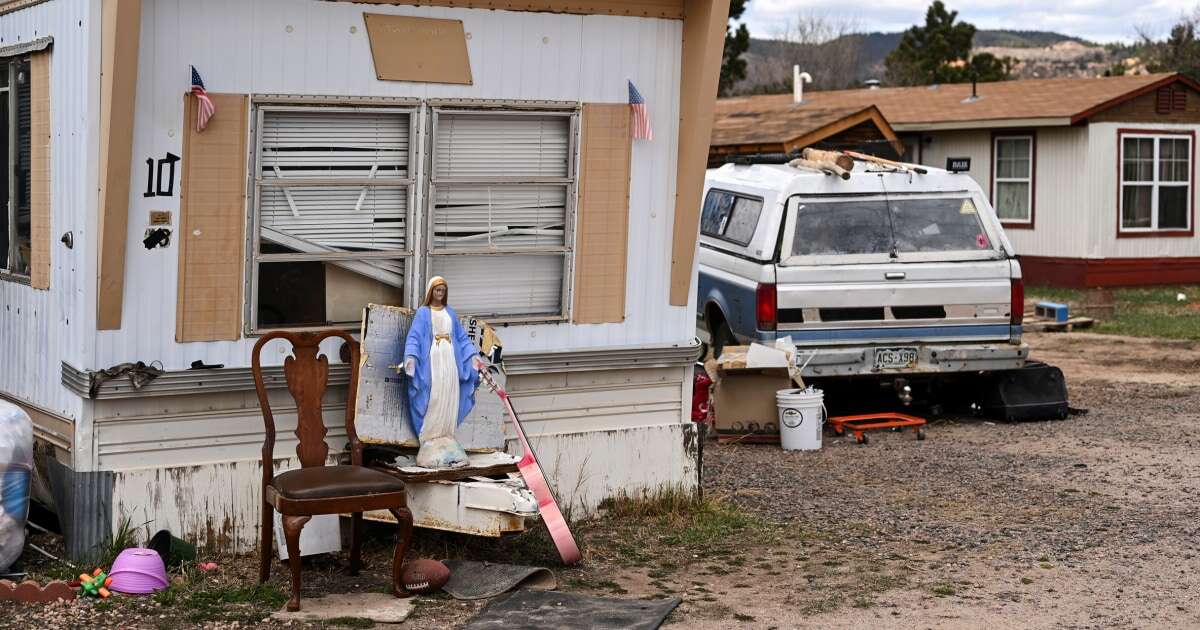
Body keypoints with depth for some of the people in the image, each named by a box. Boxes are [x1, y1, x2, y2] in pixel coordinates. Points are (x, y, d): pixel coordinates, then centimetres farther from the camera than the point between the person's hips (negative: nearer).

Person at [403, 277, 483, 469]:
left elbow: (462, 337, 18)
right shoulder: (423, 313, 4)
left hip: (450, 361, 4)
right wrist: (411, 356, -20)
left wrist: (474, 355, 8)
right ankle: (430, 439, -8)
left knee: (449, 400, 0)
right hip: (432, 360, -4)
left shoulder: (450, 313, 17)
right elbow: (414, 337, -4)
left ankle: (445, 438, 3)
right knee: (433, 399, -10)